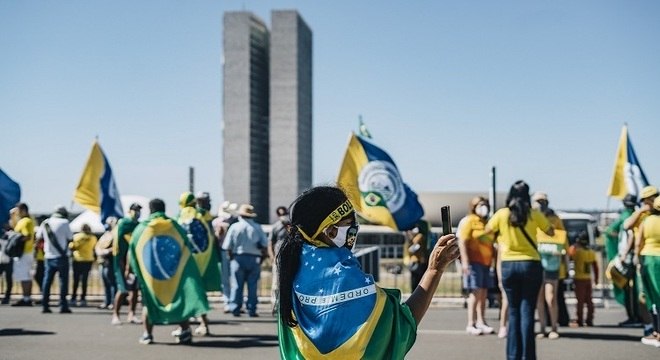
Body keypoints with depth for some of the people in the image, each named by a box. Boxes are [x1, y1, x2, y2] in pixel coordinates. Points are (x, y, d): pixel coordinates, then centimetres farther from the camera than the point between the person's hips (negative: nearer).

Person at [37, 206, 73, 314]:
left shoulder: (45, 223, 6)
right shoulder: (64, 222, -8)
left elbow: (38, 236, 14)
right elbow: (70, 237, -3)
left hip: (49, 256, 5)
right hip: (61, 256, -5)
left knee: (47, 280, 9)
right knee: (63, 280, 0)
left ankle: (45, 305, 8)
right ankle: (63, 305, -3)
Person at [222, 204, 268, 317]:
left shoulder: (235, 227, -1)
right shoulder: (257, 228, 2)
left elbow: (228, 247, -2)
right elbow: (264, 245, -2)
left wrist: (231, 258, 10)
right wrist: (262, 257, 9)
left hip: (238, 258, -1)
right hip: (254, 259, 1)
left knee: (237, 285, 5)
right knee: (252, 285, 4)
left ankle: (235, 309, 4)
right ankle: (252, 310, 3)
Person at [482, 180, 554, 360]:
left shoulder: (502, 214, -2)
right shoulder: (534, 214, -4)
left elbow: (486, 232, 13)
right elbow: (551, 232, 12)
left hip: (508, 265, 1)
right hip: (531, 265, -1)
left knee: (513, 311, 11)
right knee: (527, 311, 1)